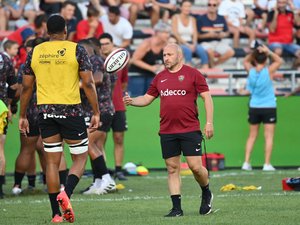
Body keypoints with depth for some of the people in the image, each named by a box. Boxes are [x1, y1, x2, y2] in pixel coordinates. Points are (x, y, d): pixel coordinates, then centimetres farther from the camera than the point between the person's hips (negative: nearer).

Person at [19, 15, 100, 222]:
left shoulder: (35, 52, 6)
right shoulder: (76, 50, -4)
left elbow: (26, 87, 8)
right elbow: (88, 83, -8)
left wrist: (23, 116, 16)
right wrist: (96, 113, -2)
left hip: (45, 111, 3)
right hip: (71, 110, -3)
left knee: (52, 161, 9)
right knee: (80, 158, 9)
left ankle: (56, 213, 7)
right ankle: (66, 193, -17)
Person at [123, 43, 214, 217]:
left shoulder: (193, 74, -1)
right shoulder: (160, 78, 13)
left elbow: (207, 97, -1)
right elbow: (147, 98, 19)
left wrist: (209, 122, -9)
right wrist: (132, 101, -1)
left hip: (190, 130, -4)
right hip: (167, 131, 4)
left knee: (195, 167, -7)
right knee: (172, 168, 3)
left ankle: (206, 194, 22)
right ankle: (177, 208, 7)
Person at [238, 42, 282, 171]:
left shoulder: (251, 71, -2)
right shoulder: (268, 71, -10)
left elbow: (246, 61, 20)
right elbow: (279, 61, 7)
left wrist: (254, 52, 5)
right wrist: (268, 52, -3)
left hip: (254, 107, 3)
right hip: (269, 107, -3)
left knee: (252, 136, 12)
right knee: (269, 137, 0)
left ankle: (246, 163, 7)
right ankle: (267, 164, -3)